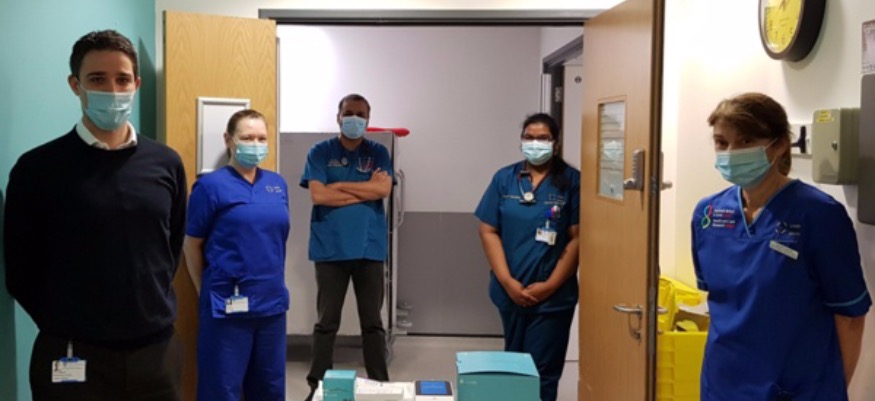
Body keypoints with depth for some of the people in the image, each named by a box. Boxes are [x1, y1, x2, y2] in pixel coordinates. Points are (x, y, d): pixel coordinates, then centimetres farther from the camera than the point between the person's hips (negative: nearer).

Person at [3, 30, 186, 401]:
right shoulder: (37, 168, -6)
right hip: (73, 356, -3)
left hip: (158, 350, 3)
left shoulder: (166, 164, 3)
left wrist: (149, 312, 7)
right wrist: (65, 327, 0)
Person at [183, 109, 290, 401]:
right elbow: (192, 245, -3)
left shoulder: (278, 184, 8)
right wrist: (207, 292, 2)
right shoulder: (211, 185, -8)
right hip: (228, 305, -5)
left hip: (272, 301, 5)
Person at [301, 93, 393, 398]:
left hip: (369, 247, 1)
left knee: (372, 321, 8)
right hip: (330, 248, -1)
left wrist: (339, 185, -7)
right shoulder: (320, 153, 3)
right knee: (327, 321, 6)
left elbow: (384, 189, -8)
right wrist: (366, 189, -8)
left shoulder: (378, 153, 8)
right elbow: (318, 195, -10)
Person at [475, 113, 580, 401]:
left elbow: (577, 238, -7)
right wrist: (508, 282, -8)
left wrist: (549, 285, -11)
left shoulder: (572, 181, -5)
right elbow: (488, 231, 1)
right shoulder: (504, 178, 3)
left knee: (543, 371, 1)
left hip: (553, 295, -3)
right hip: (510, 292, 3)